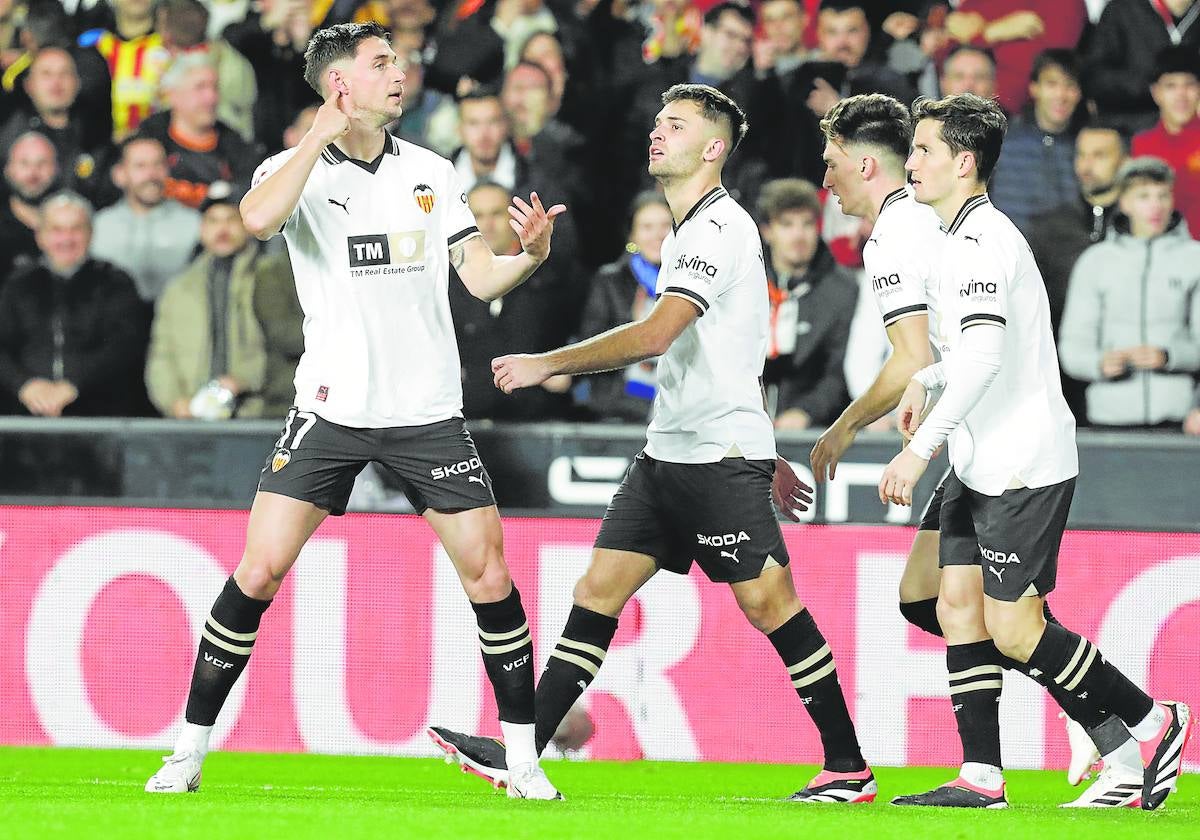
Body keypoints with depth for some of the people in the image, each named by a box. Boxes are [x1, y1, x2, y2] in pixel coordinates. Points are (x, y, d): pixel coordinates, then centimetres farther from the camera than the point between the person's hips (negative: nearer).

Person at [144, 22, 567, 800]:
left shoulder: (433, 173, 8)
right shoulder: (297, 167, -3)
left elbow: (482, 277, 8)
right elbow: (258, 217, -26)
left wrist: (530, 254, -12)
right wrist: (323, 135, -22)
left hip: (428, 412, 3)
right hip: (331, 408, -3)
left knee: (489, 574, -2)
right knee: (259, 570, -9)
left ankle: (524, 759, 10)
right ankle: (191, 749, 2)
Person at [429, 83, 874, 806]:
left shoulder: (719, 228, -14)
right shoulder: (692, 230, 19)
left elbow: (656, 335, -25)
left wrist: (547, 364, -23)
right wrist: (769, 458, 30)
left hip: (722, 459, -10)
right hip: (669, 453, 10)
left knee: (771, 604, -7)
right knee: (598, 594, 3)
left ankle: (849, 769, 0)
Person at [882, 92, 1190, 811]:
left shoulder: (982, 240, -18)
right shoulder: (967, 237, 15)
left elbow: (984, 356, -30)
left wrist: (921, 447, -31)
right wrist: (926, 380, 20)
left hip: (1025, 466, -10)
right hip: (981, 463, 10)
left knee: (1012, 628, -8)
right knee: (958, 604, 2)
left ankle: (1152, 723, 5)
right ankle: (981, 777, 1)